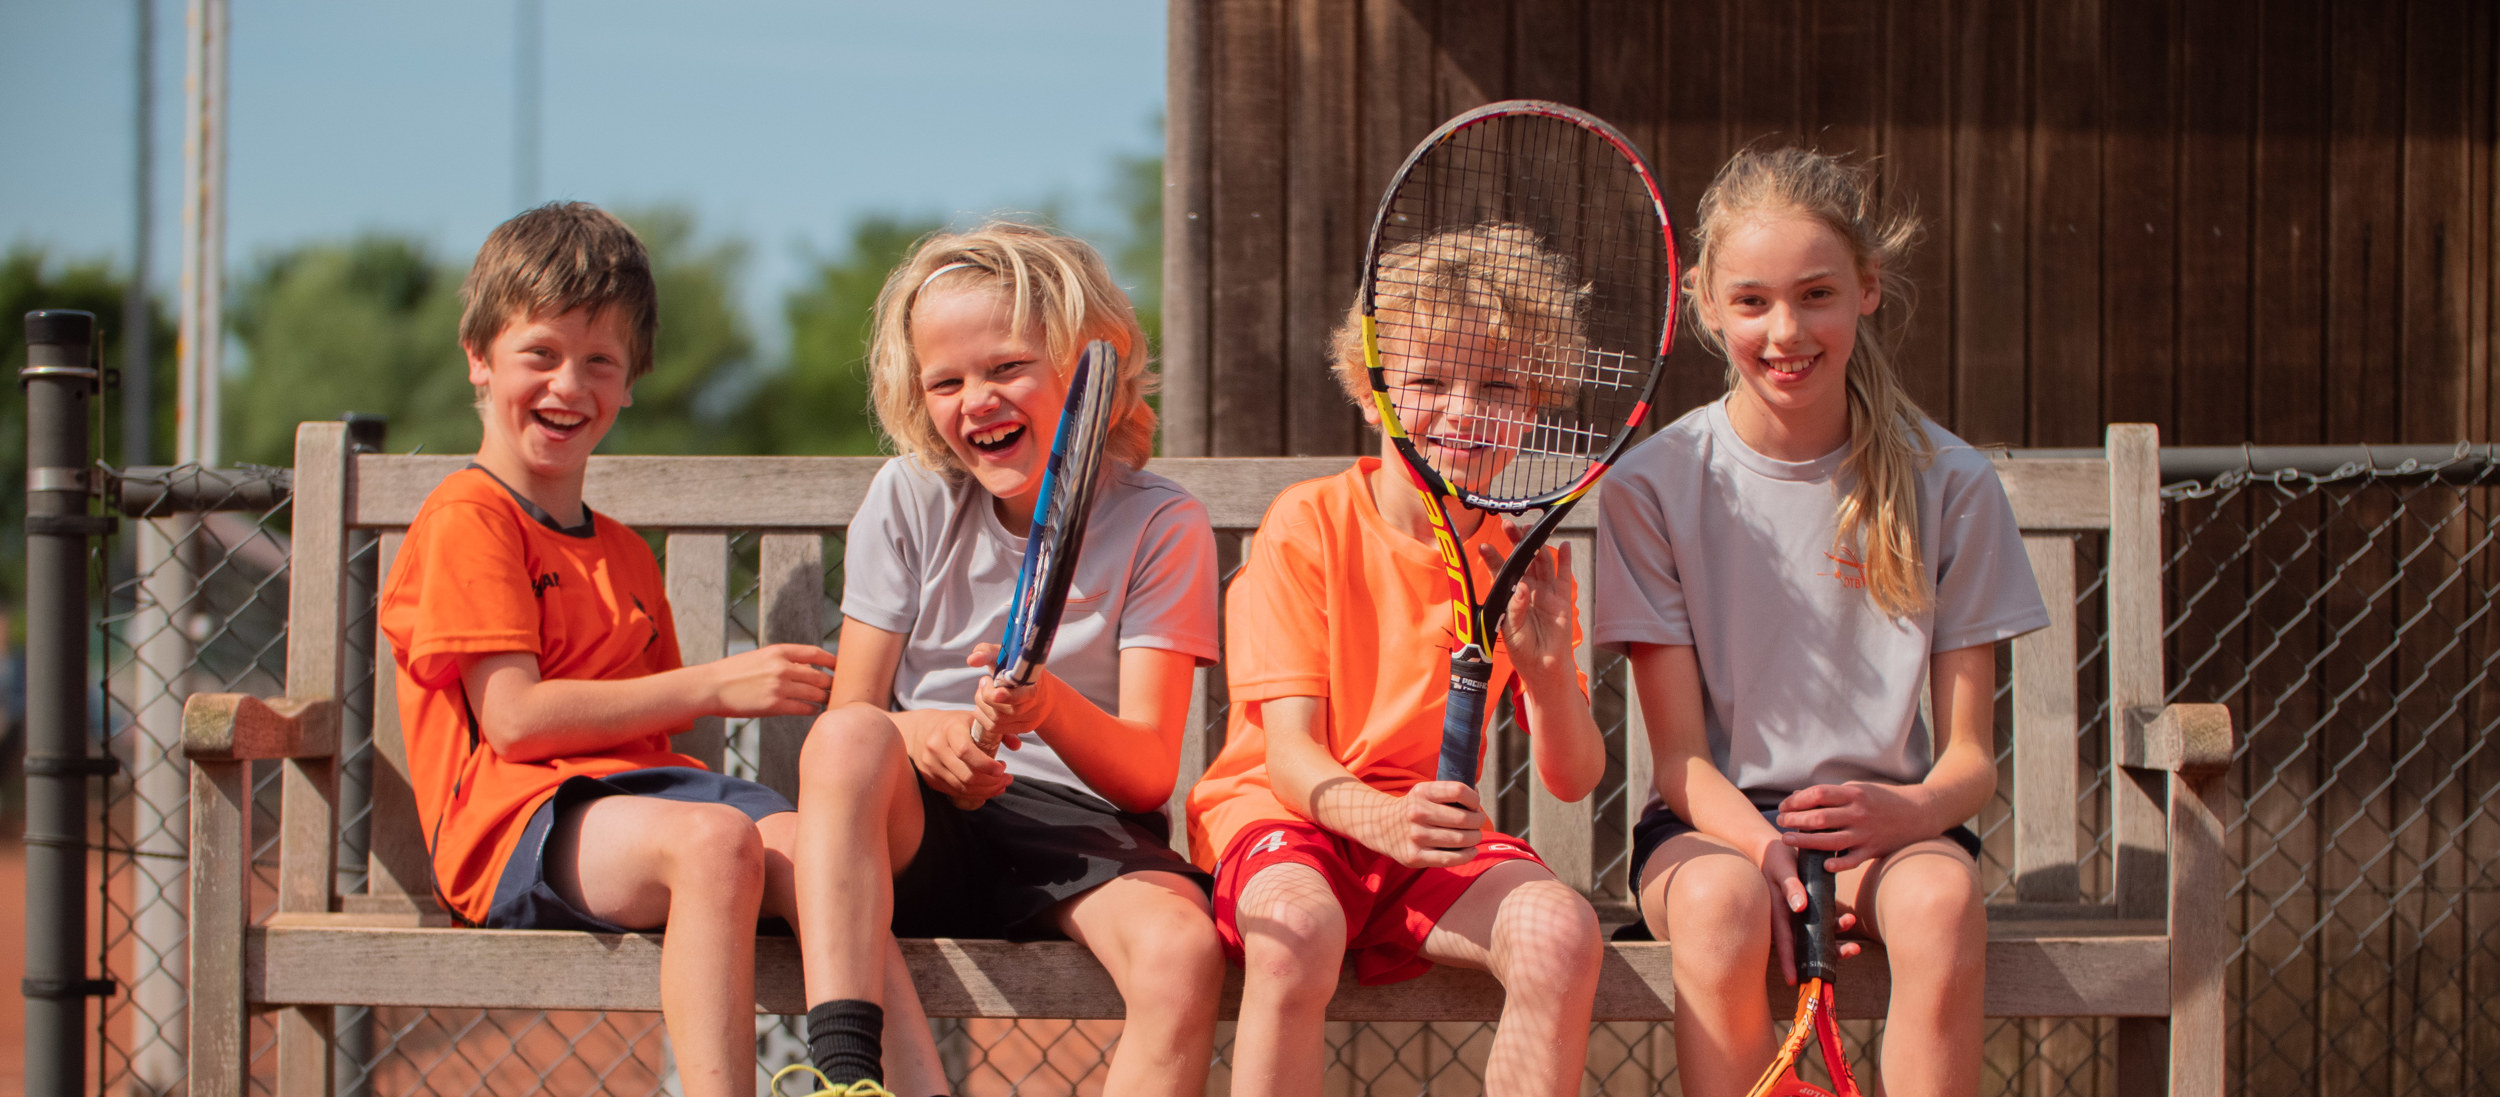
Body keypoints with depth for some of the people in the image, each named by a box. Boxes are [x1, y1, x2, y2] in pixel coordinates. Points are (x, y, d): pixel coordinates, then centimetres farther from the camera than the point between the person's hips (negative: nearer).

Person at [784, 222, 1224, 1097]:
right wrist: (921, 737, -24)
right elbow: (846, 721, 1)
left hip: (1080, 822, -1)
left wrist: (1054, 710, -33)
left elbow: (1150, 771, -10)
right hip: (920, 830, 2)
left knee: (1183, 952, -34)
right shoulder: (908, 500, 5)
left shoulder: (1159, 524, -1)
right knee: (847, 738, -32)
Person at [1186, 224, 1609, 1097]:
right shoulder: (1310, 525, -6)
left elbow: (1574, 779, 1)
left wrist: (1550, 672, -22)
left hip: (1431, 830, 3)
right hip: (1285, 810, -3)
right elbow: (1290, 747, -12)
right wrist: (1380, 818, -34)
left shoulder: (1526, 564, 5)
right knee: (1299, 927, -37)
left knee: (1561, 933, -27)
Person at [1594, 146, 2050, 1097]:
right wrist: (1767, 849, -26)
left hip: (1882, 816, 1)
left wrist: (1906, 811, -24)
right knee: (1721, 899, -35)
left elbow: (1970, 758, 0)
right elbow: (1679, 753, -4)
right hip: (1713, 817, -1)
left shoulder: (1949, 482, -1)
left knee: (1941, 897, -33)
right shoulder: (1655, 483, -3)